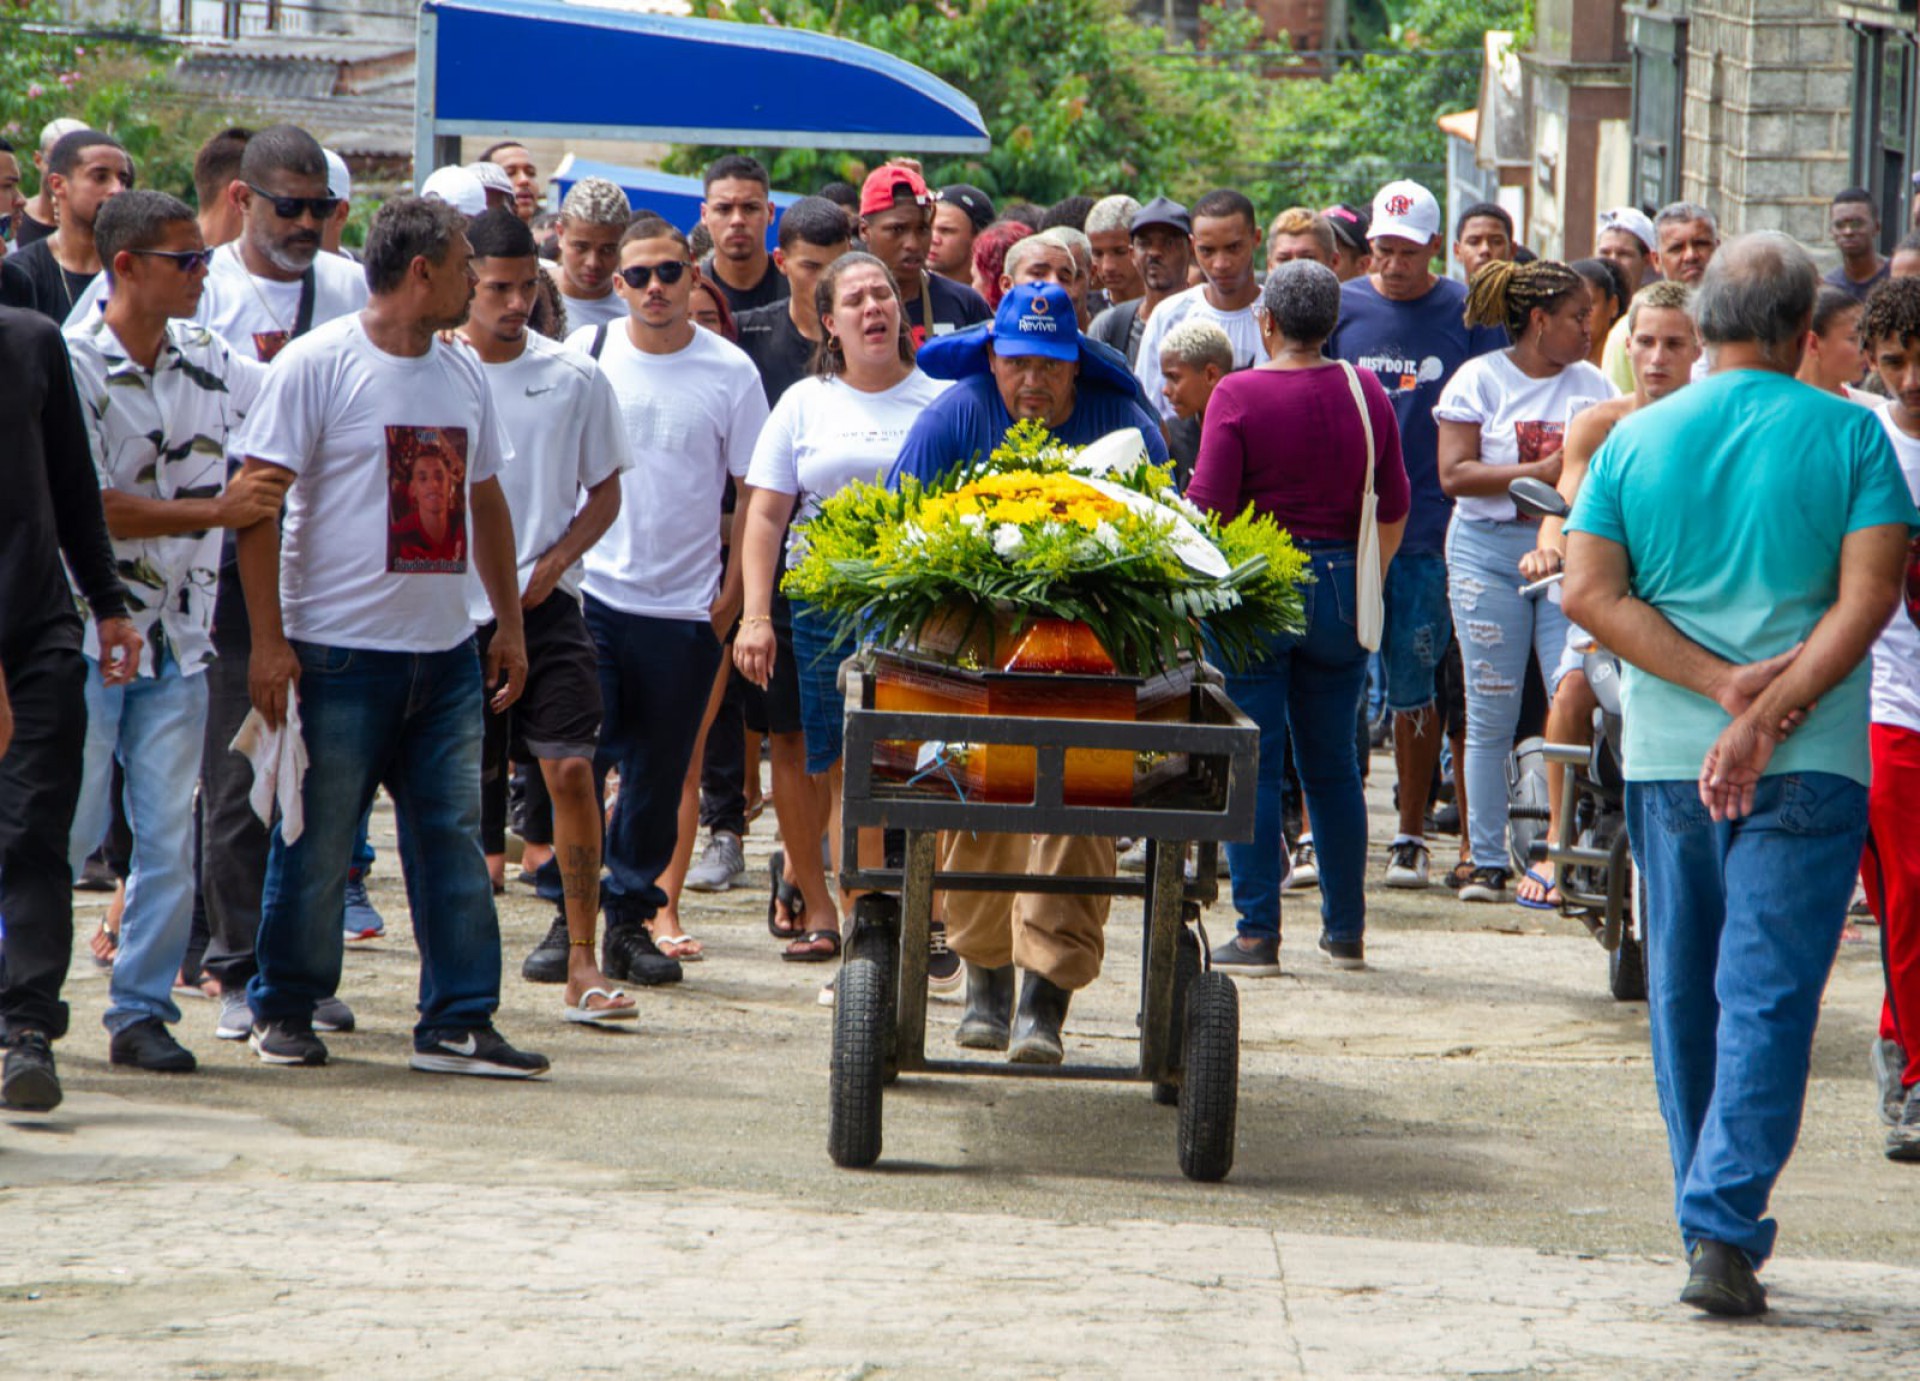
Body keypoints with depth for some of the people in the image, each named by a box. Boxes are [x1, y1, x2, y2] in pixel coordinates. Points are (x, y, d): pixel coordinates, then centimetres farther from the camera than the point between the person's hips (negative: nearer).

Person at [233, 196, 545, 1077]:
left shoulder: (463, 375, 13)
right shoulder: (318, 366, -8)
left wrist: (510, 623, 18)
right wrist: (269, 639, -15)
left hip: (445, 653, 6)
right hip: (339, 652, -6)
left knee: (454, 839, 2)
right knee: (315, 844, 1)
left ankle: (458, 1022, 6)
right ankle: (284, 1010, 15)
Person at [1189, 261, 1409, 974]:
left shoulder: (1238, 395, -10)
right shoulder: (1365, 393, 1)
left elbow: (1208, 507, -12)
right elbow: (1395, 509, 6)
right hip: (1339, 586, 4)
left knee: (1255, 764, 1)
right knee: (1334, 764, 14)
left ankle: (1257, 933, -1)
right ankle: (1346, 929, 20)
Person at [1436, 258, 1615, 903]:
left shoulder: (1592, 386, 12)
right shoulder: (1481, 379, 2)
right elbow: (1454, 474, -6)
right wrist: (1541, 473, -14)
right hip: (1491, 552, -2)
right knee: (1491, 716, 0)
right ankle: (1487, 861, 7)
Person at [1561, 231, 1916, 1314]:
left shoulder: (1637, 440, 5)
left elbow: (1590, 592, -2)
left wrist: (1724, 685, -7)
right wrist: (1769, 716, -14)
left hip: (1667, 763, 3)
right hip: (1810, 770, -3)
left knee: (1685, 992, 15)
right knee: (1769, 993, -5)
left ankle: (1717, 1221, 23)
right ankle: (1725, 1229, -17)